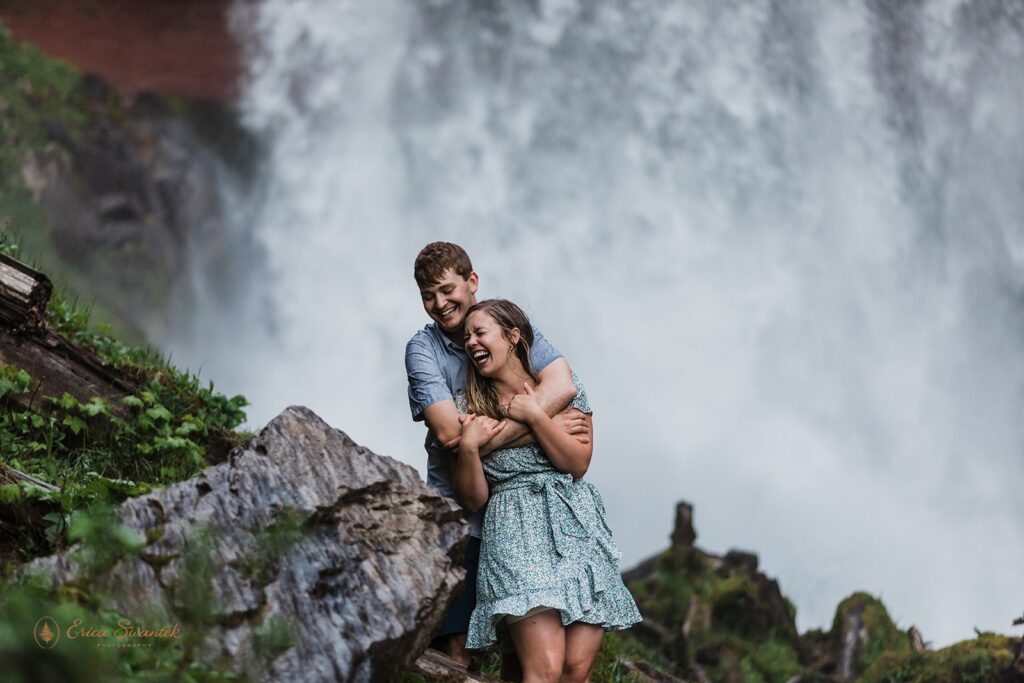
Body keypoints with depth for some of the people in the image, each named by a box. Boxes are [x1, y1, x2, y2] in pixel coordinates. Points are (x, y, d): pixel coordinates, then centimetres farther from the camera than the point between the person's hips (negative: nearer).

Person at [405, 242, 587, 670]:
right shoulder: (423, 349, -2)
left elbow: (562, 385, -16)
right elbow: (449, 433, -16)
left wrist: (490, 436, -24)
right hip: (460, 516, -2)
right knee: (457, 653, -6)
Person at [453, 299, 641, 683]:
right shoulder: (468, 405, 10)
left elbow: (578, 463, 0)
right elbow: (474, 500, 7)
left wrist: (534, 415, -7)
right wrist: (468, 447, -9)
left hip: (577, 525, 2)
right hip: (516, 531, -2)